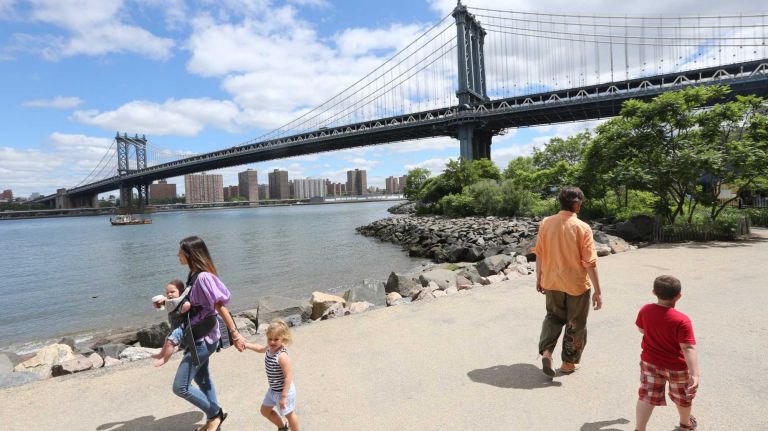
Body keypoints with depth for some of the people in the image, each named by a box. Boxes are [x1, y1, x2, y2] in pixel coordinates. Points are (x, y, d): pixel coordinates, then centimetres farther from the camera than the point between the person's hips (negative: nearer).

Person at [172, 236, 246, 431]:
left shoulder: (203, 277, -25)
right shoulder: (194, 275, 3)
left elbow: (220, 306, -24)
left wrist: (235, 334, -22)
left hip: (203, 339, -10)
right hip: (199, 337, 10)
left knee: (180, 387, -1)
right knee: (202, 379, 22)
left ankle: (215, 413, 18)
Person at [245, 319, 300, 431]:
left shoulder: (282, 356, -33)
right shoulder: (270, 348, -7)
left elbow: (288, 376, -30)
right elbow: (260, 348, 18)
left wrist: (284, 396, -27)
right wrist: (246, 345, 8)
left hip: (284, 390, -9)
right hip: (273, 390, 9)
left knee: (289, 414, 13)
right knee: (265, 410, 26)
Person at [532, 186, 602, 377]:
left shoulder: (545, 223, -7)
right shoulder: (582, 228, -17)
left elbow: (539, 254, 0)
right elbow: (590, 262, -15)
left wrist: (539, 278, 12)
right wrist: (597, 291, -7)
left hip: (552, 282, 3)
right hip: (577, 284, -3)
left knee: (553, 316, 23)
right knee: (575, 324, 15)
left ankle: (546, 351, 7)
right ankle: (569, 363, 28)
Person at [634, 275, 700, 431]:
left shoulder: (645, 310, -12)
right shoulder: (682, 320, -26)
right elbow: (688, 349, -30)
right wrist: (695, 374, -31)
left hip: (650, 361, 3)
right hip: (676, 366, -2)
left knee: (647, 396, 9)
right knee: (683, 397, 25)